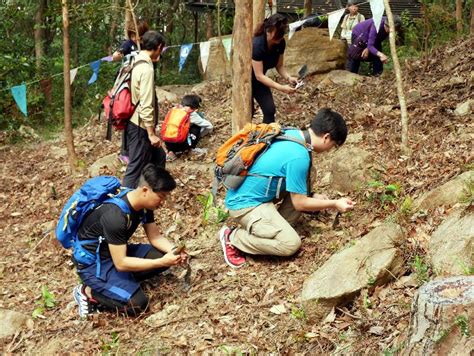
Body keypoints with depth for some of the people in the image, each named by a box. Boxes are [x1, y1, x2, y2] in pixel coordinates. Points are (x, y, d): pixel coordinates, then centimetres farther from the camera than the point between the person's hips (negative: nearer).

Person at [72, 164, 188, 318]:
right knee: (137, 304, -20)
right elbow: (121, 263, -32)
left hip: (117, 252, 9)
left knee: (164, 256, -5)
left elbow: (155, 236, 2)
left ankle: (124, 281, 2)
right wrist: (161, 262, -32)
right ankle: (88, 292, -2)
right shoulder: (115, 215, -34)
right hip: (92, 262, -9)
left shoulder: (144, 204, -7)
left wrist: (174, 251, -18)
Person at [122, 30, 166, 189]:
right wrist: (151, 133, -19)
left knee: (158, 158, 22)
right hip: (140, 127, -10)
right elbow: (146, 106, -24)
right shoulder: (146, 68, -21)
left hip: (133, 123, 10)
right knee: (136, 169, -2)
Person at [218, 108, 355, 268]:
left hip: (249, 193, 9)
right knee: (291, 244, -14)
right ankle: (232, 238, -2)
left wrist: (312, 196, 13)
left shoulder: (292, 133, 1)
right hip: (245, 203, -9)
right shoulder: (298, 157, -25)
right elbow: (299, 204, -14)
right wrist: (334, 204, -4)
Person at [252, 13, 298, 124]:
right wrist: (281, 88, -39)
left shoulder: (280, 43, -15)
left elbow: (279, 66, -2)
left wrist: (289, 77, -22)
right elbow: (259, 75, -33)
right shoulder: (257, 45, -34)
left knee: (270, 110, -4)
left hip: (258, 80, 6)